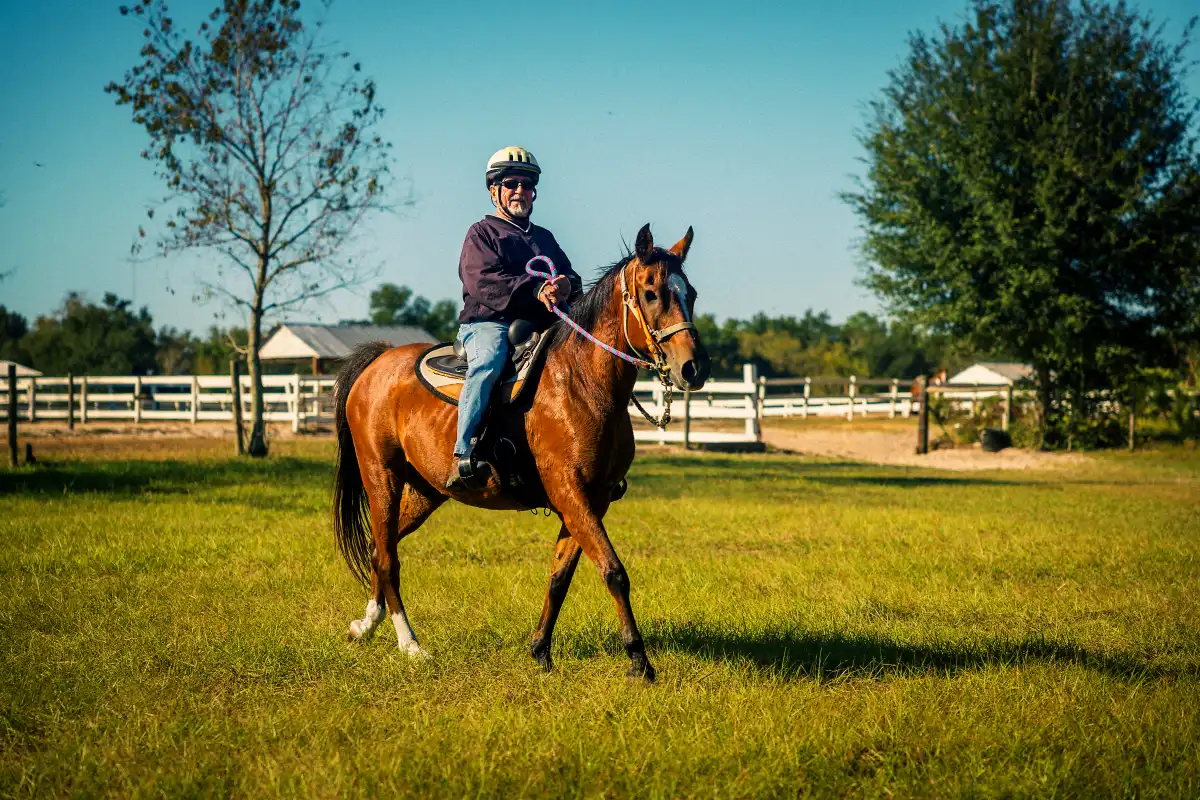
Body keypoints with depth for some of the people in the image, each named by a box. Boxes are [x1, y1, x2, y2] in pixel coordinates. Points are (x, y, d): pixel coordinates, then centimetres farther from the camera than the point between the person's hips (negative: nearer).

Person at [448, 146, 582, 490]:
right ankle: (464, 454, -44)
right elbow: (484, 282, -10)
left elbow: (573, 281, 16)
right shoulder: (481, 233, 8)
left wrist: (565, 286, -11)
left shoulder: (544, 238, 27)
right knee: (489, 360, -37)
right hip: (488, 322, -6)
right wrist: (536, 290, -24)